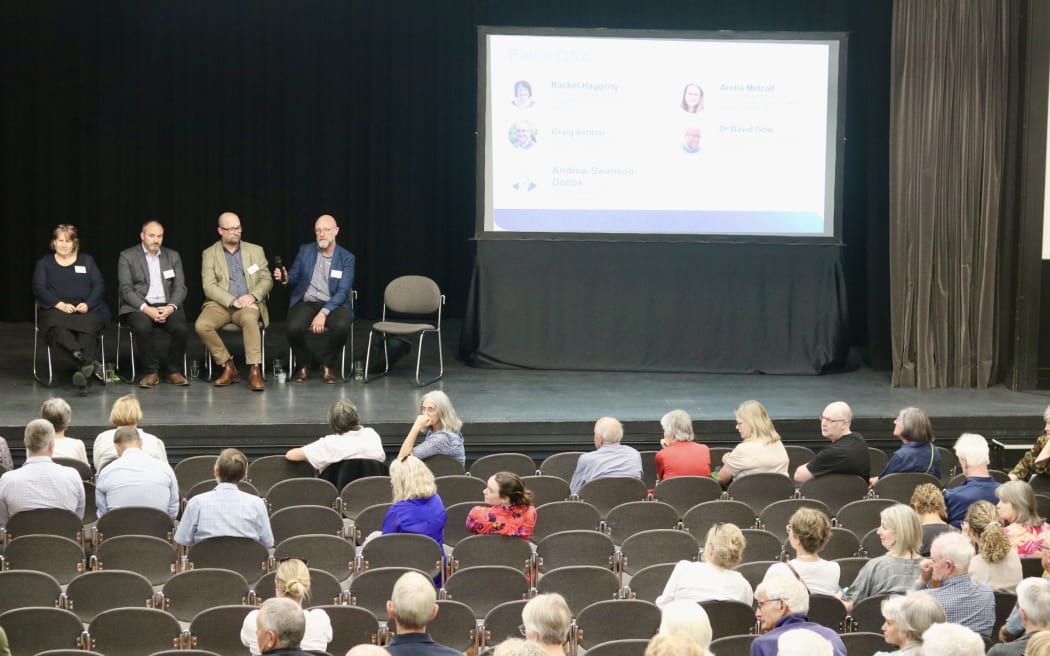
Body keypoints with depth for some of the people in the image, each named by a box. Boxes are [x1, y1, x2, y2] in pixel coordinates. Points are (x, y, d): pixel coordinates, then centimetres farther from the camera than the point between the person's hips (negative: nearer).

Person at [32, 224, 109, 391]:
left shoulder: (87, 260, 21)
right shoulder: (44, 263, 19)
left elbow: (99, 286, 9)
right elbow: (39, 289, 4)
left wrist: (87, 304, -11)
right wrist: (60, 304, -14)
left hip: (87, 308, 0)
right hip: (56, 309, 0)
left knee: (88, 325, -36)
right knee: (57, 326, -37)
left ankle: (83, 370, -54)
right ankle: (92, 364, -54)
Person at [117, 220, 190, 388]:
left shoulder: (173, 256, 16)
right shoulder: (127, 256, 6)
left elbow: (180, 287, 9)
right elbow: (126, 289, -4)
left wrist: (171, 307, -13)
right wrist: (146, 309, -18)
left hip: (167, 306, 2)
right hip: (138, 307, -2)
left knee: (180, 328, -29)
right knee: (142, 327, -36)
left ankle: (173, 370, -8)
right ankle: (151, 372, -17)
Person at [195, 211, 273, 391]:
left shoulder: (255, 251, 14)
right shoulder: (209, 254, 8)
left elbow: (267, 280, 9)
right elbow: (209, 286, -3)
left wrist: (253, 296, -13)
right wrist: (233, 301, -17)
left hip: (248, 304, 0)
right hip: (220, 304, 0)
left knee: (249, 319, -37)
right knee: (201, 325, -30)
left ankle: (255, 371, -36)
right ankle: (228, 367, -14)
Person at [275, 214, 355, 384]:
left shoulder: (346, 258, -2)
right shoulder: (305, 251, 6)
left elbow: (343, 292, -11)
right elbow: (294, 278, 12)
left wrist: (324, 313, -24)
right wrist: (286, 279, -15)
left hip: (333, 304, -1)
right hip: (306, 303, 1)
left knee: (341, 325, -35)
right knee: (294, 327, -32)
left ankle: (327, 364, -7)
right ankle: (303, 364, -1)